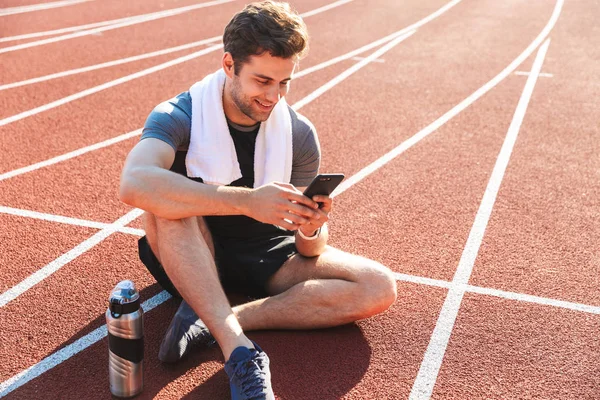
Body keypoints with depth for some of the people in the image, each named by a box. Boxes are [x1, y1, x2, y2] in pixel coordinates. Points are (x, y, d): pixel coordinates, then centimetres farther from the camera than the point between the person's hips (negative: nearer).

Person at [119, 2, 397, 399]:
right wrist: (247, 201, -47)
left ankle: (210, 321, -27)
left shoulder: (300, 134, -8)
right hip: (193, 259, -3)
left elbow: (310, 251, -5)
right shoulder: (178, 117, -18)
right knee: (169, 199, -35)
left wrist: (311, 230, -30)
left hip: (264, 257, 3)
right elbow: (134, 185, -41)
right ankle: (240, 350, -38)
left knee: (379, 288, -19)